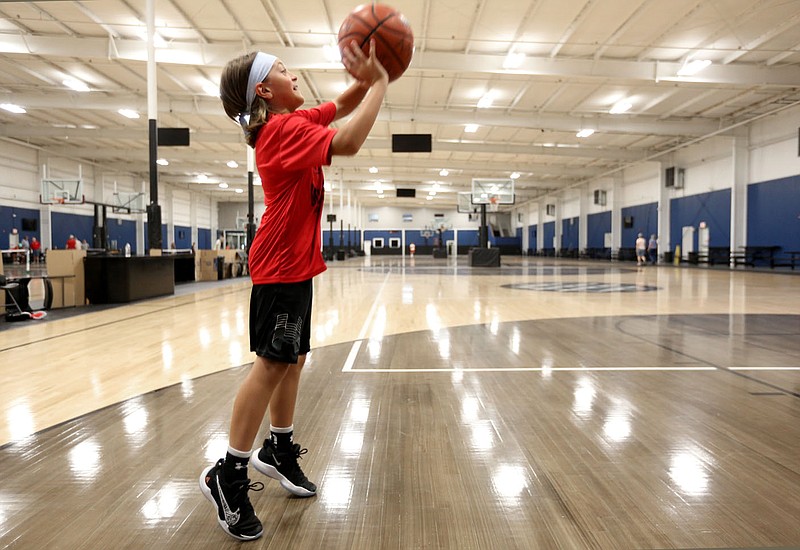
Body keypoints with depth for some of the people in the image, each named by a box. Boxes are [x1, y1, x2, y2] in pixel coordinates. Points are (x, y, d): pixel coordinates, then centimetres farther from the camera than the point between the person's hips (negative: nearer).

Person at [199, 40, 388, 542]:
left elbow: (342, 107, 21)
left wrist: (367, 79, 1)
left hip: (295, 262, 10)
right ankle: (229, 474, 1)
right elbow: (348, 142, -29)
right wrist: (379, 82, -18)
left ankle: (279, 450, 26)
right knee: (273, 363, -9)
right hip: (282, 265, -10)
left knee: (293, 358, 13)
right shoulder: (285, 129, -15)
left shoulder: (292, 123, 14)